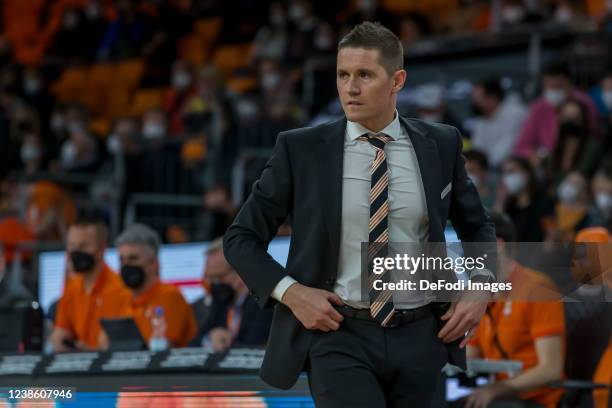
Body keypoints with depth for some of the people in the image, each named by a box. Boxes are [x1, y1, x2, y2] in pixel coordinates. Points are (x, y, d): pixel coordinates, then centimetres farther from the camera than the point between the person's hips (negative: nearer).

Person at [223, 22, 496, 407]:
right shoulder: (301, 149, -3)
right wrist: (290, 292, -13)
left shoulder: (441, 144, 3)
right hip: (338, 336, -3)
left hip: (419, 338, 3)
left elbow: (477, 226, 17)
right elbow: (241, 238, 3)